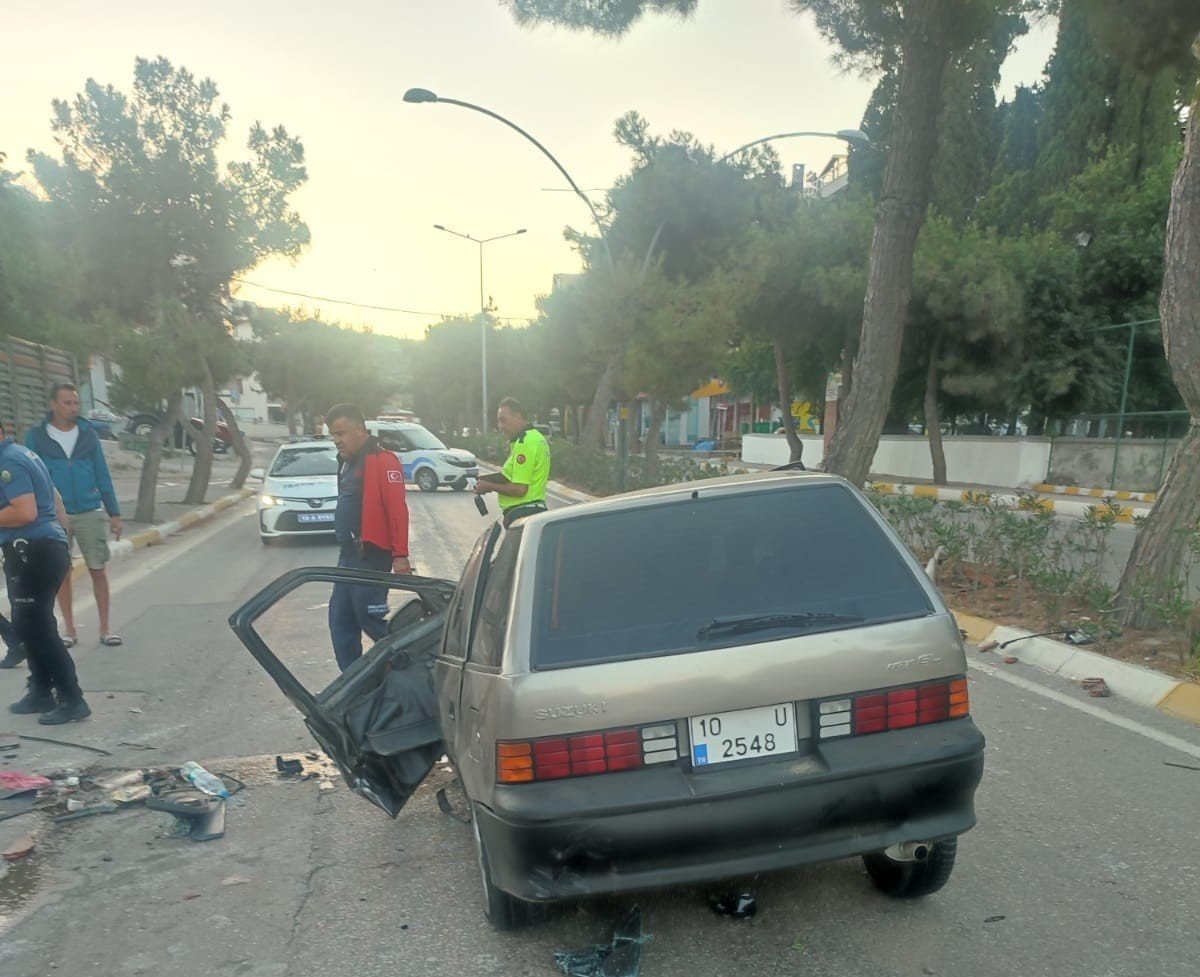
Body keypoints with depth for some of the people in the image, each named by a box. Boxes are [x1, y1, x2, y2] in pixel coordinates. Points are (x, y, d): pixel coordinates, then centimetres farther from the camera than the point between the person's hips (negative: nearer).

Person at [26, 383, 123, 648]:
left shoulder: (88, 433, 2)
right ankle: (69, 629, 20)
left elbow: (102, 475, 4)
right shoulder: (36, 436, -2)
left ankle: (105, 628, 12)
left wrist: (114, 512, 2)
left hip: (90, 513, 1)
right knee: (62, 573, 9)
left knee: (98, 570, 3)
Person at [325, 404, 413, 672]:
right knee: (340, 620, 10)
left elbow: (397, 509, -19)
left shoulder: (382, 461, -13)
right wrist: (345, 548, 15)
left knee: (370, 618, -6)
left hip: (370, 555, -10)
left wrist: (400, 555, -23)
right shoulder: (348, 462, 17)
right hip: (348, 554, 10)